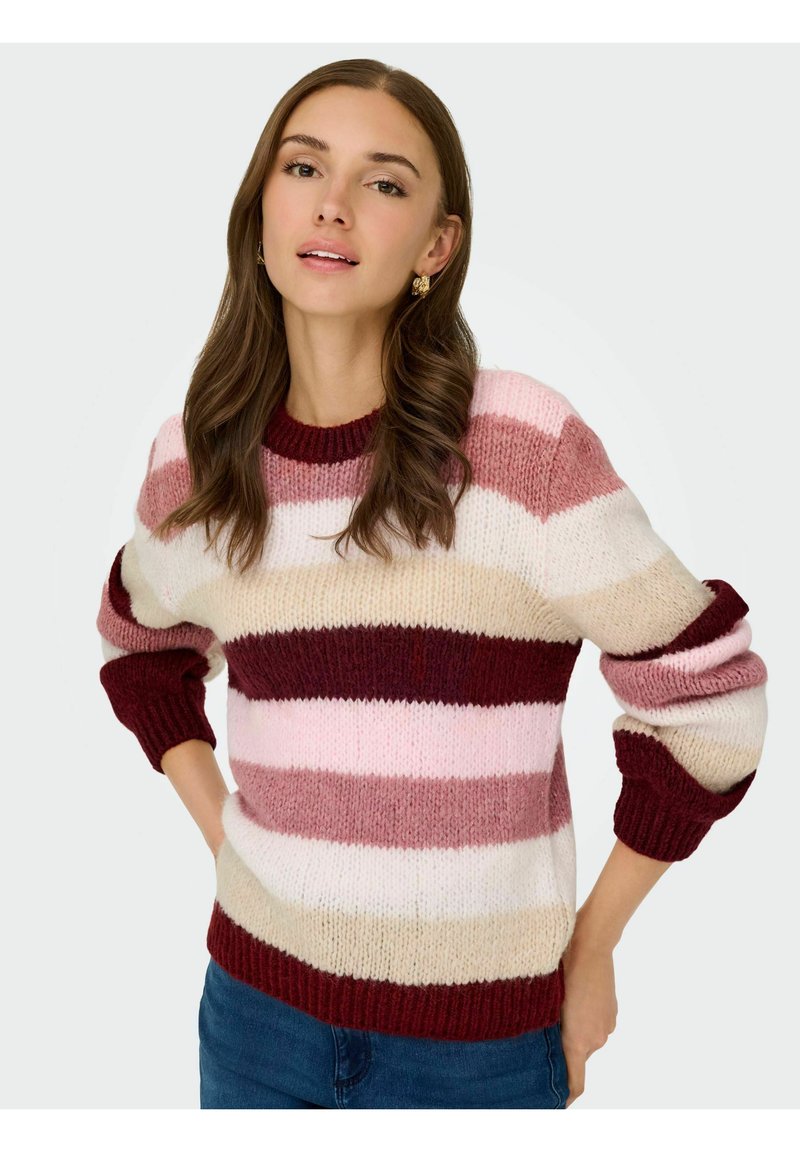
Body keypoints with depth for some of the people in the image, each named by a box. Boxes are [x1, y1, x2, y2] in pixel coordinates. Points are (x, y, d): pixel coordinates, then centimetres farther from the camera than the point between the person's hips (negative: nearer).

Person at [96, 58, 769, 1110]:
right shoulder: (197, 457, -3)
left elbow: (706, 694, -9)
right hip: (256, 1000, 3)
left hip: (477, 1034, -3)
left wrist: (592, 945, -1)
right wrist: (223, 835, 6)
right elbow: (139, 643, 17)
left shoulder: (526, 447, -16)